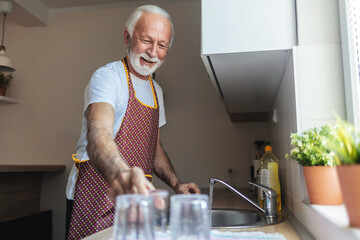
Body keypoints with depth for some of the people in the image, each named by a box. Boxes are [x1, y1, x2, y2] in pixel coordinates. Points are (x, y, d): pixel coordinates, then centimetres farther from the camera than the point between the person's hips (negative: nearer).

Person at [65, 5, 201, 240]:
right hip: (96, 199, -6)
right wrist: (120, 175, -51)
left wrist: (176, 184, 1)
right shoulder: (107, 77, -12)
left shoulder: (156, 90, 12)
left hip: (136, 197, 7)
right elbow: (98, 135, -30)